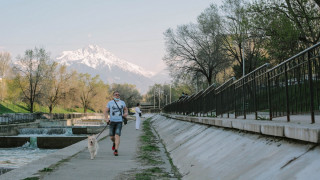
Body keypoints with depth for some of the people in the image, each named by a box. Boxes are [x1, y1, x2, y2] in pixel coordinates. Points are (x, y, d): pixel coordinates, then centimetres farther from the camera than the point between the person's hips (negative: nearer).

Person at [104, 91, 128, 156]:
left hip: (119, 122, 0)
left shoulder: (122, 102, 7)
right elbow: (105, 111, 0)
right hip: (112, 121, 0)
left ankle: (116, 151, -15)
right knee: (111, 137, 6)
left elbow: (125, 109, 24)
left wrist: (126, 113, 1)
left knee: (117, 136, -16)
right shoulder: (110, 103, 1)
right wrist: (107, 118, -17)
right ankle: (114, 143, 42)